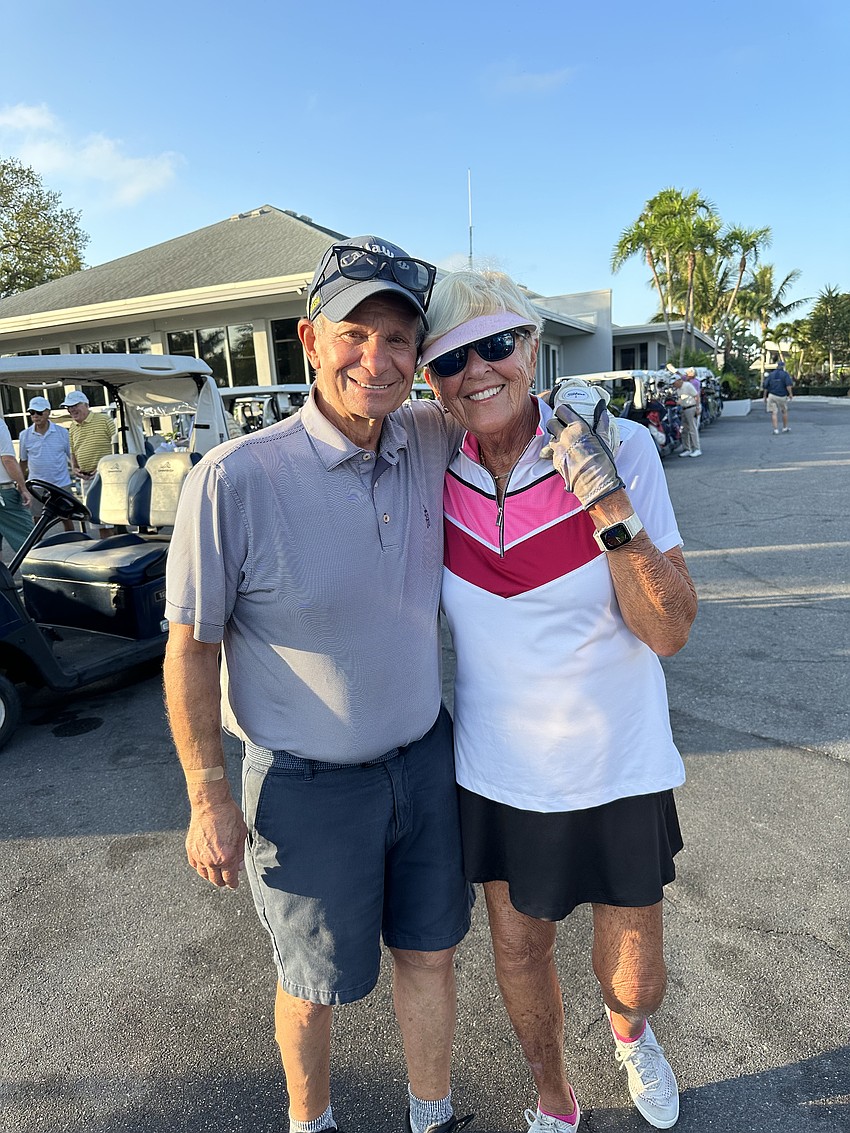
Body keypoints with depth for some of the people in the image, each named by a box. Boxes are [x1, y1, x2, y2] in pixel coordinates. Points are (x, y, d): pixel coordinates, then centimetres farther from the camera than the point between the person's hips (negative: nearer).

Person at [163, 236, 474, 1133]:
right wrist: (209, 798, -8)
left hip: (425, 760, 4)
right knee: (314, 985, 20)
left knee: (429, 955, 23)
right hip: (309, 786, -4)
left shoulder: (430, 441, -7)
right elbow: (190, 648, -12)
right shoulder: (233, 479, -21)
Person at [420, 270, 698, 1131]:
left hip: (618, 771, -1)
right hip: (496, 775, 2)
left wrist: (608, 502, -31)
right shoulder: (435, 473, -7)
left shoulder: (620, 449, -16)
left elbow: (669, 632, -18)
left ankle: (628, 1031, 58)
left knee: (635, 981, 17)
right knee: (519, 953, 21)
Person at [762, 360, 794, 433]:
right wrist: (790, 394, -10)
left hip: (772, 395, 1)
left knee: (774, 413, -1)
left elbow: (765, 387, 4)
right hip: (782, 397, -1)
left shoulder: (771, 374, 7)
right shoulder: (785, 374, -2)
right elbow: (788, 385, -16)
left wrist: (765, 397, 10)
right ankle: (785, 427, 29)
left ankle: (776, 429, -12)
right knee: (784, 411, 19)